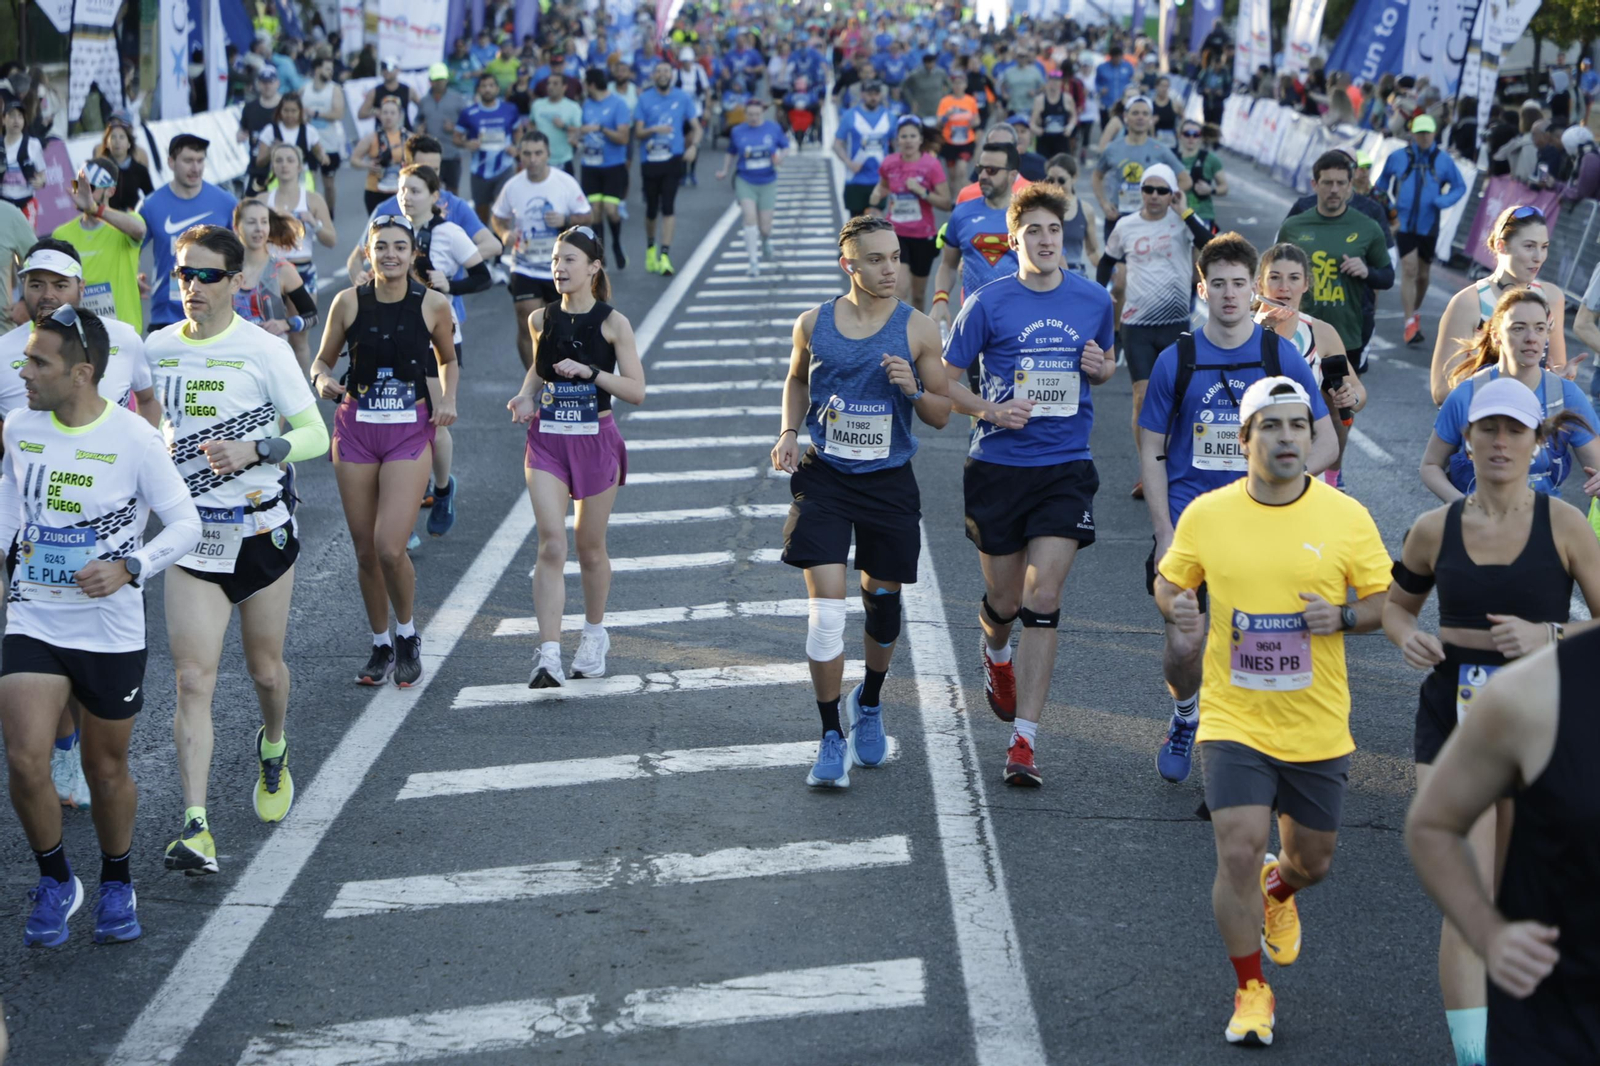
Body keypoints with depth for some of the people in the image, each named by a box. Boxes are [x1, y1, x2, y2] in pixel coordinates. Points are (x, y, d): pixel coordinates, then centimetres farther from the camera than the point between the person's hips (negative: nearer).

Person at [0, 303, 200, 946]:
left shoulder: (133, 439, -13)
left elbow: (186, 524, -10)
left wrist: (129, 567, -25)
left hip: (112, 634, -2)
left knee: (107, 771, 11)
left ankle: (116, 884, 36)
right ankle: (55, 882, 11)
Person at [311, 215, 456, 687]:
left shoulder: (433, 304, -3)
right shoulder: (349, 302, -1)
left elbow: (447, 360, 15)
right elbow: (323, 359, 10)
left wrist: (448, 399, -3)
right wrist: (323, 379, -12)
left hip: (409, 431, -2)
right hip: (356, 430, 2)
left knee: (390, 548, -15)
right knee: (365, 551, 7)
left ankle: (407, 633, 12)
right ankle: (381, 646, 26)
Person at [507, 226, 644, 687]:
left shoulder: (612, 323, -6)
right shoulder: (540, 319, 3)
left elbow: (636, 391, -7)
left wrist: (589, 371, -19)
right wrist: (526, 396, 2)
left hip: (596, 441, -1)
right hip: (547, 441, 1)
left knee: (590, 546, 10)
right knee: (551, 544, -12)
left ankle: (594, 633, 35)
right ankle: (549, 654, -17)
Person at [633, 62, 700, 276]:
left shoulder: (683, 98, 3)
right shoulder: (644, 99, 2)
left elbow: (696, 127, 6)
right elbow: (637, 132, 1)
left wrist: (693, 146, -12)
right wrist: (654, 129, -19)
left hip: (673, 160, -1)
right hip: (649, 161, 1)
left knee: (668, 207, -11)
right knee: (651, 208, 9)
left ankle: (665, 255, -11)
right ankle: (650, 248, 32)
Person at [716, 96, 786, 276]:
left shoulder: (774, 128, -2)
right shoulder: (737, 131, 0)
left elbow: (785, 148, 8)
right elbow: (731, 154, 13)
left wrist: (780, 157, -13)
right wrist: (724, 170, 0)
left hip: (767, 182, 1)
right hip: (745, 181, -1)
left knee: (764, 227, 3)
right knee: (750, 216, -22)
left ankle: (765, 240, 44)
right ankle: (753, 261, -16)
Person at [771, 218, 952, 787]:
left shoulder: (918, 329, -4)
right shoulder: (814, 324, 0)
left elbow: (942, 415, 2)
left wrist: (913, 390, -19)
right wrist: (789, 432, 3)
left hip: (889, 483, 1)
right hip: (823, 479, 0)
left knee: (883, 601, 13)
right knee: (826, 609, -11)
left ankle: (868, 704, 41)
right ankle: (832, 737, -1)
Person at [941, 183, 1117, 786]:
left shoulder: (1094, 301, 5)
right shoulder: (987, 304, -4)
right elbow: (947, 381, 2)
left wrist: (1100, 367, -2)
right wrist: (992, 410, -16)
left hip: (1066, 469, 1)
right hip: (997, 467, -1)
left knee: (1043, 598, -10)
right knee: (1005, 597, 9)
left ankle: (1024, 741, -7)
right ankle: (995, 653, 48)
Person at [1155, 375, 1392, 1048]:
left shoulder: (1347, 517, -5)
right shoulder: (1206, 515, -4)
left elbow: (1388, 601, 2)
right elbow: (1169, 579, 11)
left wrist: (1344, 617, -19)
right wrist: (1175, 607, -12)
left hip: (1318, 729, 2)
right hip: (1233, 721, -1)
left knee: (1313, 860, 15)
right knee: (1238, 851, -14)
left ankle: (1277, 891, 54)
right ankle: (1251, 993, 6)